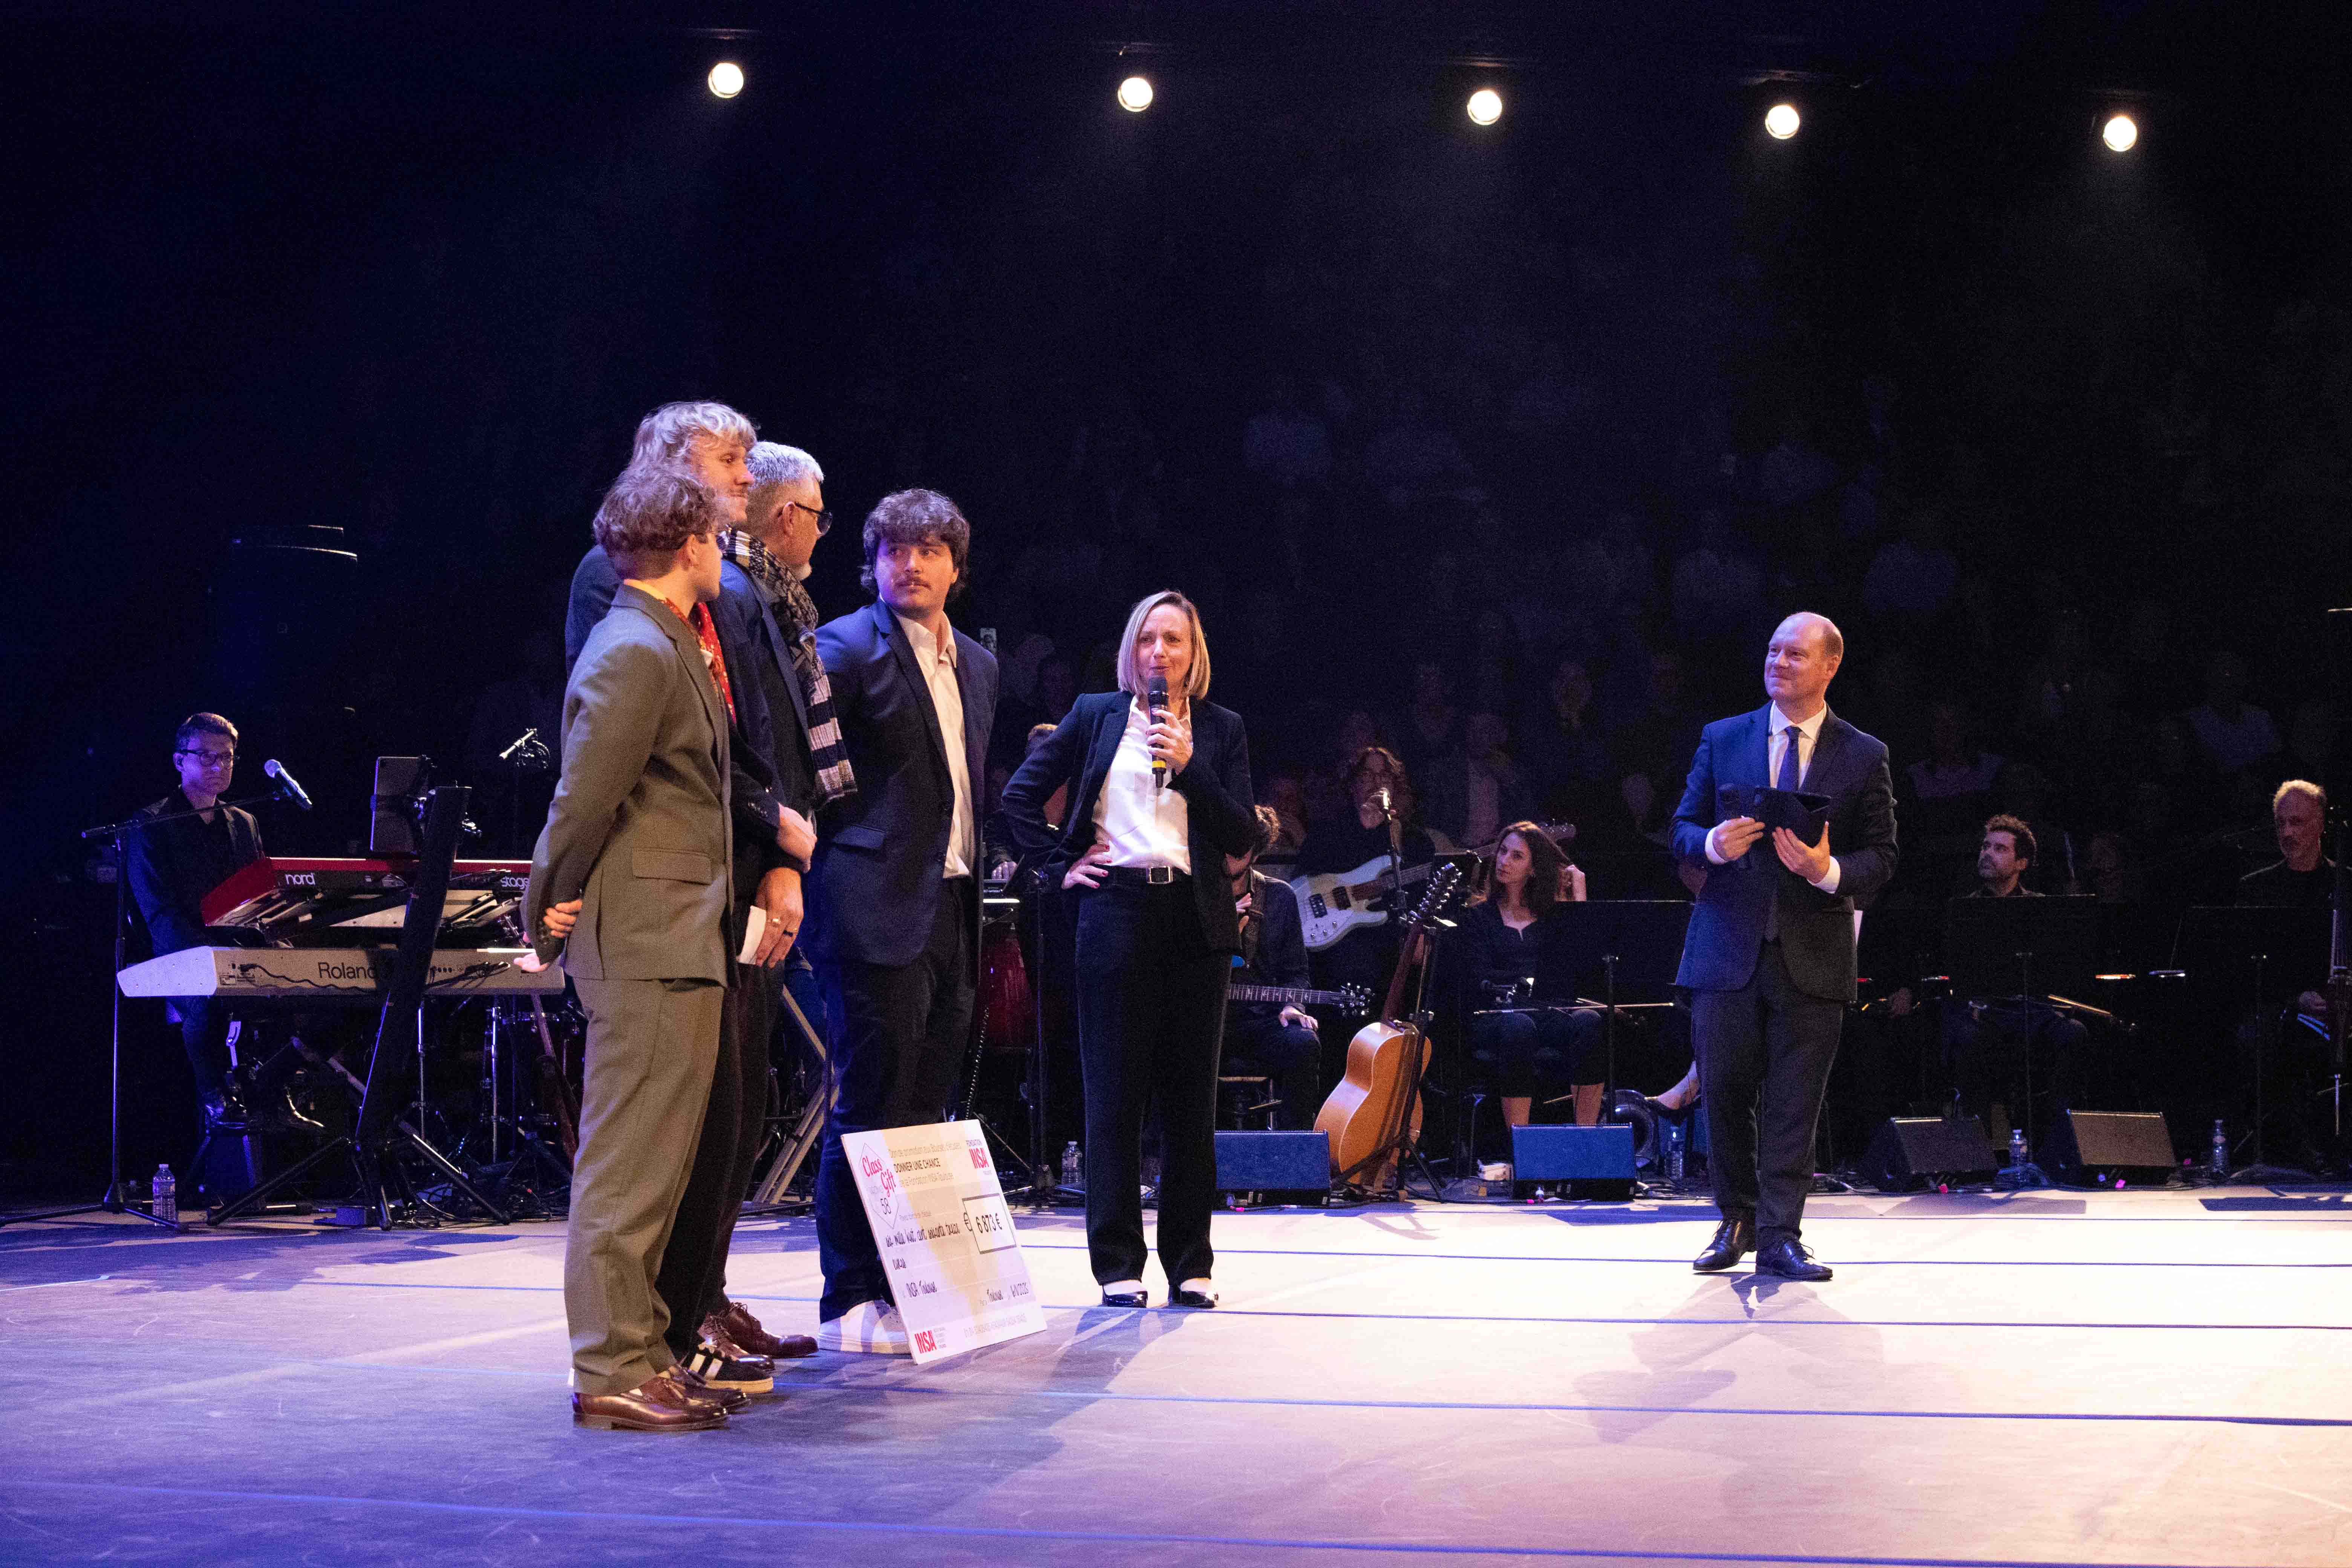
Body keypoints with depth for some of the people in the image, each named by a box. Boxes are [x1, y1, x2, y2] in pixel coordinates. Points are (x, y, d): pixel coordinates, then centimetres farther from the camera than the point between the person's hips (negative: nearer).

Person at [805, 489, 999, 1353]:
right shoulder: (846, 648, -6)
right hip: (876, 906, -8)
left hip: (952, 907, 8)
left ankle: (910, 1288, 18)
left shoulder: (977, 665, 18)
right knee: (873, 1106, -6)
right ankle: (852, 1304, 0)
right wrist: (799, 843, -26)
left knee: (923, 1107, 11)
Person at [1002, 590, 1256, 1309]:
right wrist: (1060, 865, 3)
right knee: (1115, 1093, -1)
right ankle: (1118, 1264, 5)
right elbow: (1022, 793, 11)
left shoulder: (1220, 728, 11)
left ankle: (1190, 1263, 11)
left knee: (1192, 1094, 3)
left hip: (1196, 918, 1)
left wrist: (1189, 764, -7)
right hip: (1117, 910, -1)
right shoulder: (1096, 714, 9)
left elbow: (1242, 837, 3)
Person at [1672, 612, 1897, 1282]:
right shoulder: (1722, 739, 10)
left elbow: (1881, 858, 4)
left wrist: (1830, 870, -17)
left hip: (1813, 954, -1)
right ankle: (1737, 1221, 22)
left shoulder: (1864, 757, 6)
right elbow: (1682, 830, 10)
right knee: (1724, 1092, 3)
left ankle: (1780, 1238, 6)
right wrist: (1713, 844, -13)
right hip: (1728, 946, 1)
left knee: (1794, 1104, 0)